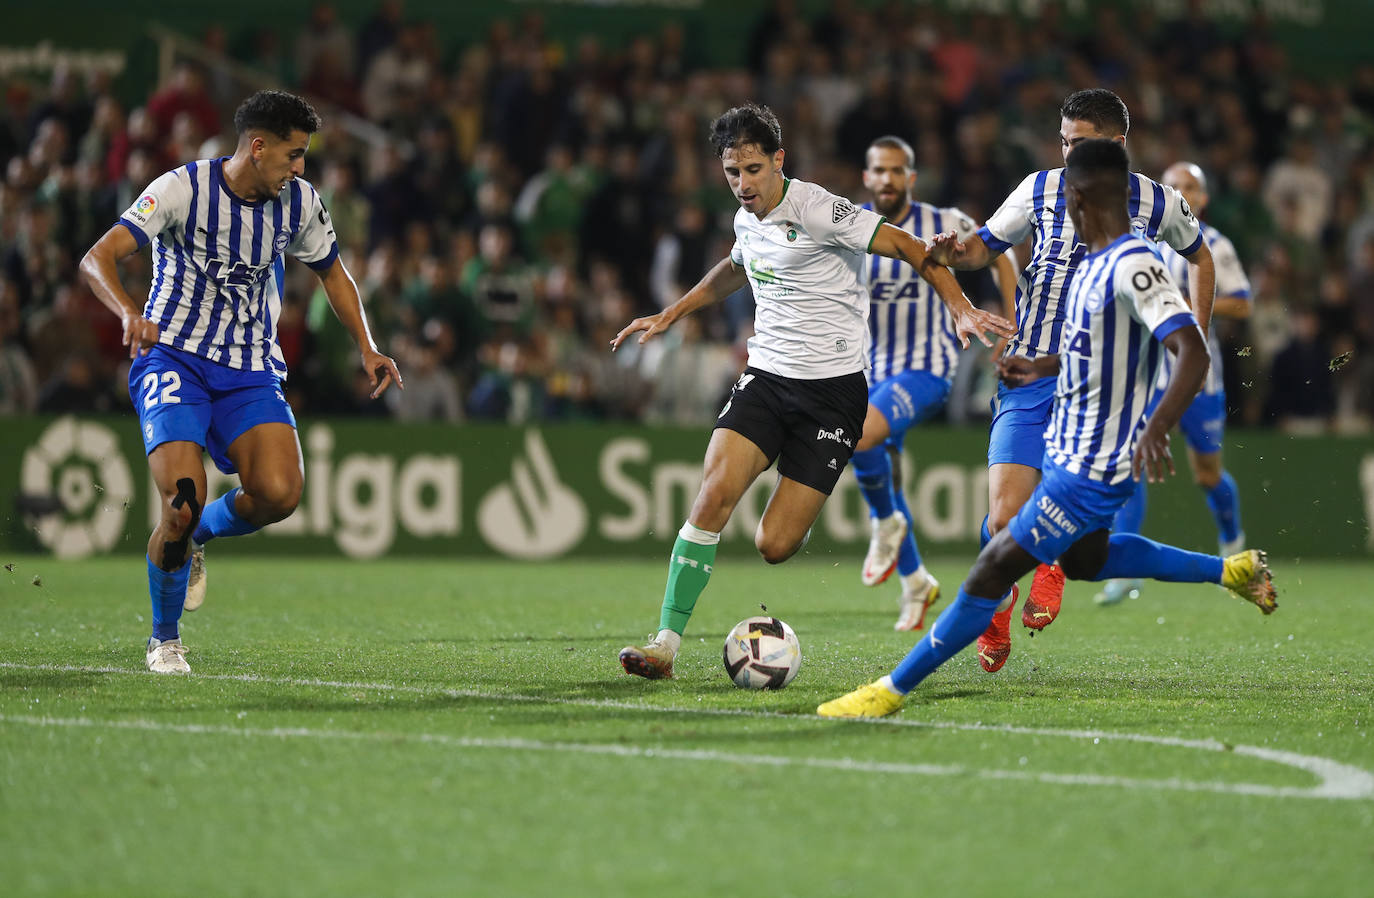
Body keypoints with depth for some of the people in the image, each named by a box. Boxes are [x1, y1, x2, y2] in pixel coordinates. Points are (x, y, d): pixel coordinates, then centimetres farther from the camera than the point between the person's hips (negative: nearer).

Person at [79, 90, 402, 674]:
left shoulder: (301, 202, 1)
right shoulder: (182, 189, -14)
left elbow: (332, 272, 20)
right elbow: (97, 258, -22)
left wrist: (366, 349, 10)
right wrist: (128, 312, -42)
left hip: (251, 370, 4)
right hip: (173, 357, -4)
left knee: (279, 494, -21)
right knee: (186, 499, -23)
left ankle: (193, 535, 14)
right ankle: (164, 639, 3)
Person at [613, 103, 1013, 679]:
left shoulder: (817, 210, -13)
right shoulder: (747, 220, 10)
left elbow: (908, 249, -11)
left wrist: (961, 309, -21)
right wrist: (669, 317, 37)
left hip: (832, 388, -5)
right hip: (766, 375, 6)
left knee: (773, 546, -10)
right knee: (714, 495, -18)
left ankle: (797, 517, 28)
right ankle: (666, 644, -16)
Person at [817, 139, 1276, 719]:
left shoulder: (1133, 266, -25)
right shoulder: (1097, 262, 6)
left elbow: (1192, 352, -34)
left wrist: (1157, 427, -47)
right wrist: (1041, 366, 25)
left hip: (1091, 469, -11)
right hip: (1071, 449, 11)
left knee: (995, 568, -7)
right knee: (1083, 559, 30)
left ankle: (892, 690, -1)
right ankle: (1230, 571, 37)